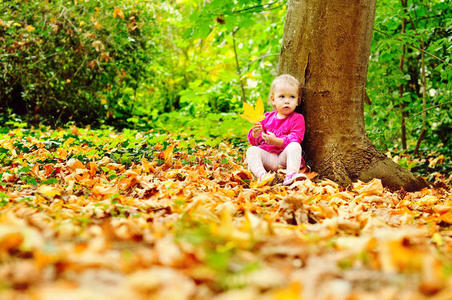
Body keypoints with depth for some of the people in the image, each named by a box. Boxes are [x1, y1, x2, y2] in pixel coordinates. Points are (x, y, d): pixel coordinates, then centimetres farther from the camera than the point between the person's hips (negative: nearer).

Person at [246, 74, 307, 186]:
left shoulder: (297, 119, 3)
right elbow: (254, 141, 15)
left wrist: (276, 141, -27)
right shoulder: (267, 117, 15)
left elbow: (294, 139, -12)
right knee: (252, 150, -20)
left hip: (285, 157, -3)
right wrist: (255, 135, -11)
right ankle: (261, 176, -43)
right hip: (267, 157, 4)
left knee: (295, 146, -29)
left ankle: (291, 175, -48)